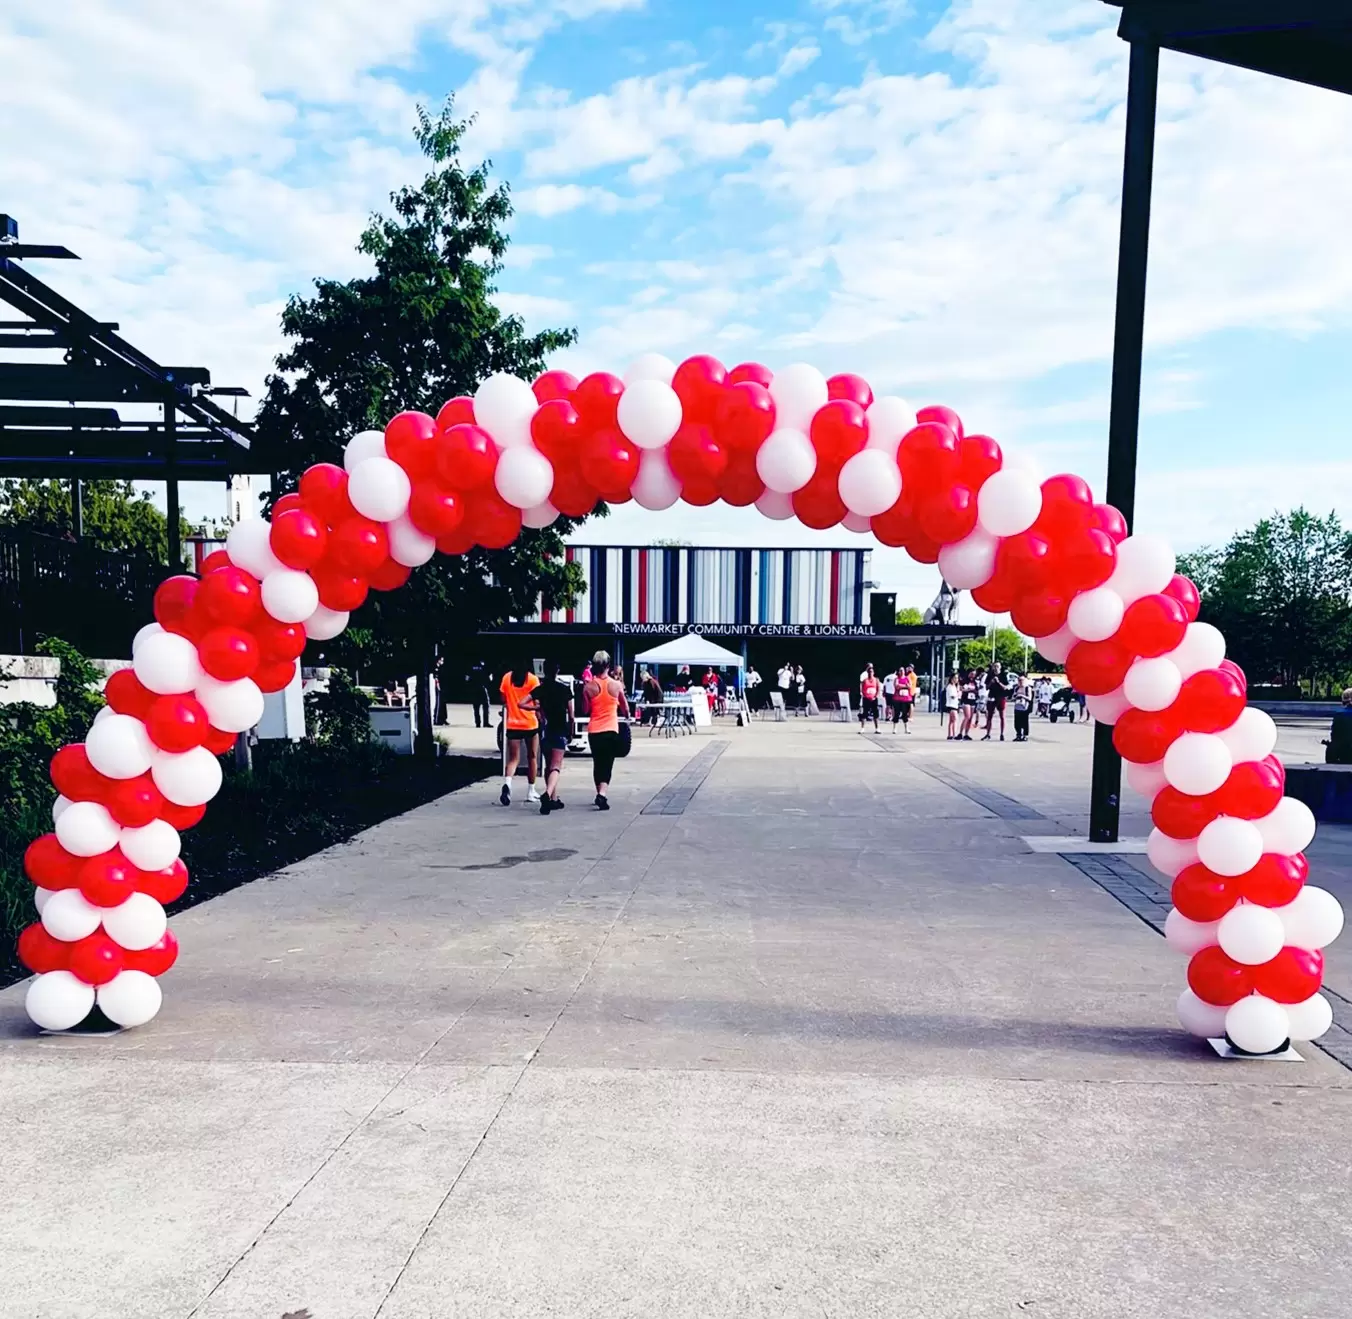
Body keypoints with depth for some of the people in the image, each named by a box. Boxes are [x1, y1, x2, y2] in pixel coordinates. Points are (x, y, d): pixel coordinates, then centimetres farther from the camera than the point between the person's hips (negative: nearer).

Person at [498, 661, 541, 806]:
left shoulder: (507, 677, 2)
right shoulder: (533, 679, -7)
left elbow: (503, 700, 8)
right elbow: (536, 703, -9)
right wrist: (541, 718, 3)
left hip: (512, 724, 2)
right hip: (530, 724, -2)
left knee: (513, 758, 4)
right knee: (532, 757, 15)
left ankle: (507, 783, -24)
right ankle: (531, 792, 21)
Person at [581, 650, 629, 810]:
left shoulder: (588, 686, -4)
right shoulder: (616, 685, -4)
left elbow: (585, 710, 5)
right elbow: (625, 708, 9)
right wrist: (626, 715, 32)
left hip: (594, 731, 2)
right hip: (611, 730, -2)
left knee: (598, 764, 17)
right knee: (607, 765, -1)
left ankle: (601, 794, 28)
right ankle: (602, 793, -22)